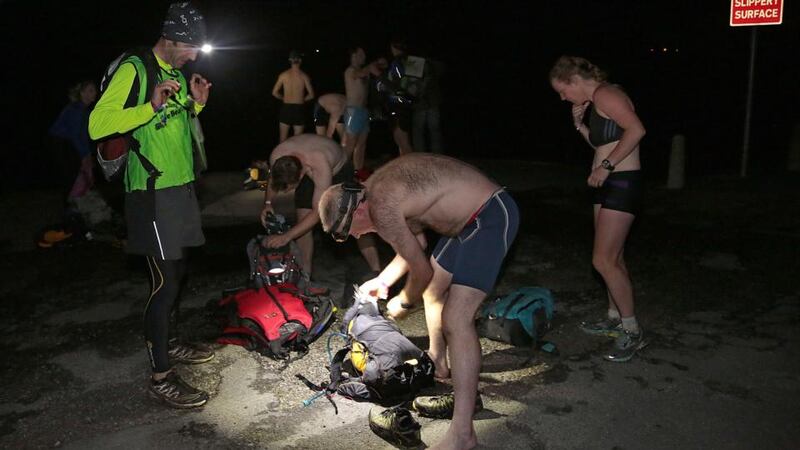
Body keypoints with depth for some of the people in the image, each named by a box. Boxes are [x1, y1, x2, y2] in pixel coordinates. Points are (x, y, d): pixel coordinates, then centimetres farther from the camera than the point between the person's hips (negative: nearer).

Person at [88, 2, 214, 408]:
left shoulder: (177, 73, 13)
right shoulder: (134, 70, -13)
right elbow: (98, 125, -22)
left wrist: (196, 103, 5)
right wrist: (152, 106, -31)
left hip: (180, 188, 9)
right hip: (153, 194, -9)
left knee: (177, 271, 17)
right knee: (165, 282, -8)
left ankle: (165, 344, 35)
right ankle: (161, 378, 2)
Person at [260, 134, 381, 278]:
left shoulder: (320, 167, -46)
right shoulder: (276, 157, -32)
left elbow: (317, 212, -41)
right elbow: (273, 179, -5)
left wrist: (285, 237, -42)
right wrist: (267, 203, -21)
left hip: (339, 169, -4)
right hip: (309, 173, 4)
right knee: (303, 222, -8)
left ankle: (377, 272, -4)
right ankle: (305, 275, 5)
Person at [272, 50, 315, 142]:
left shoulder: (283, 75, -1)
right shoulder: (304, 76, -4)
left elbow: (274, 92, 0)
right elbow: (311, 95, -6)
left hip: (286, 107, 1)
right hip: (299, 108, -1)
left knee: (283, 137, 10)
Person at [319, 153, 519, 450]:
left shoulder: (382, 207, -21)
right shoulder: (379, 189, 9)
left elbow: (422, 270, -12)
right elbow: (416, 242, 20)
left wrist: (404, 303, 8)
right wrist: (382, 281, 26)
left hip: (491, 217, -11)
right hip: (469, 217, 11)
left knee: (456, 319, -17)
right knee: (433, 290, 24)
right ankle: (438, 364, 45)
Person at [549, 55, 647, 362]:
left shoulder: (605, 94, -13)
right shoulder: (595, 102, 17)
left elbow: (636, 129, -25)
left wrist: (607, 165, -24)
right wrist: (579, 124, 10)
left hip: (622, 183, -10)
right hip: (607, 185, 10)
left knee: (603, 260, -11)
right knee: (613, 258, 17)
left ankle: (632, 332, 0)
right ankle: (615, 318, 30)